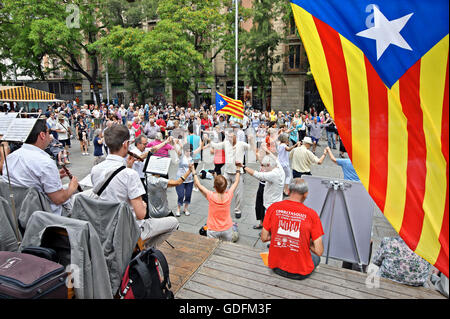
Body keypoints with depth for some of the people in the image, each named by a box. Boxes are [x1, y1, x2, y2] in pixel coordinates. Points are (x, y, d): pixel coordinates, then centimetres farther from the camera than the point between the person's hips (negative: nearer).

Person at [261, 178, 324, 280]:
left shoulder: (273, 208, -8)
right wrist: (306, 242, 6)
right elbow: (319, 251, -12)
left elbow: (264, 238, -2)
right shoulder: (311, 214, -14)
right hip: (300, 273, -2)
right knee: (316, 257, 28)